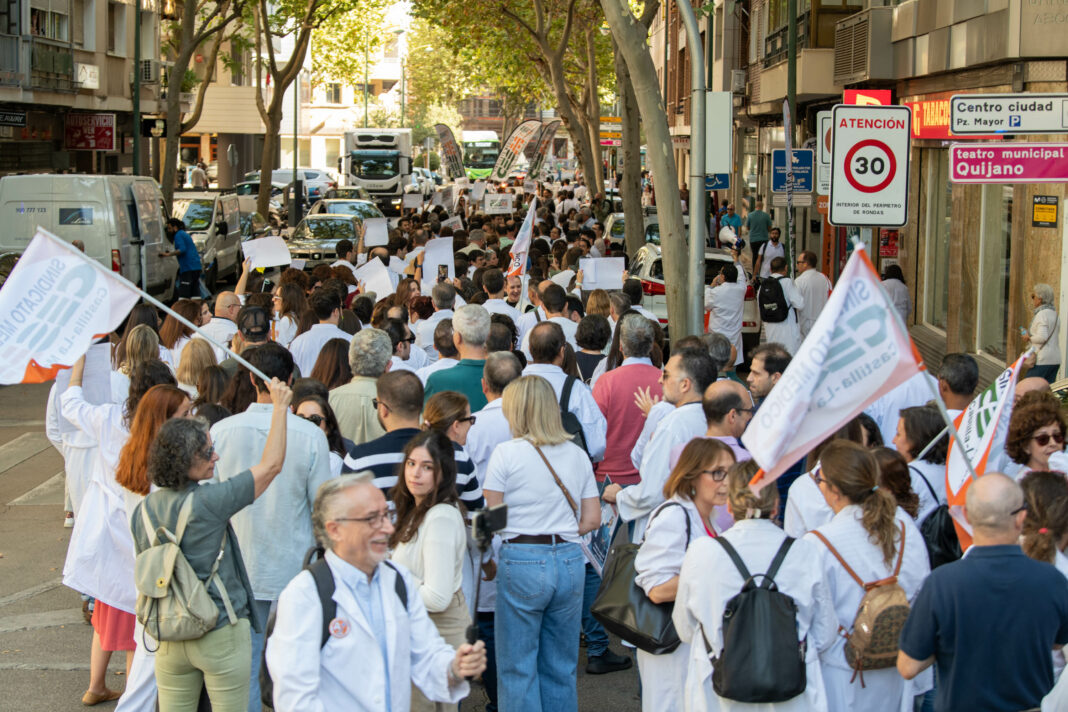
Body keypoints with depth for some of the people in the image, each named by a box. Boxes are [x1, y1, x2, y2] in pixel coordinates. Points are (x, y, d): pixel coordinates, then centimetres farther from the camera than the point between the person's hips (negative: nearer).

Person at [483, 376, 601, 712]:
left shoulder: (506, 453, -4)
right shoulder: (577, 454, 9)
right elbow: (592, 519, 9)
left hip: (522, 560, -4)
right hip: (569, 561, 5)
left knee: (517, 667, 5)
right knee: (561, 666, 14)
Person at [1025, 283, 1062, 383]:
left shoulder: (1042, 315, -13)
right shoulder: (1055, 315, 14)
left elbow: (1042, 337, -24)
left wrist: (1029, 337, -6)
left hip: (1042, 361, -9)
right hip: (1055, 360, 9)